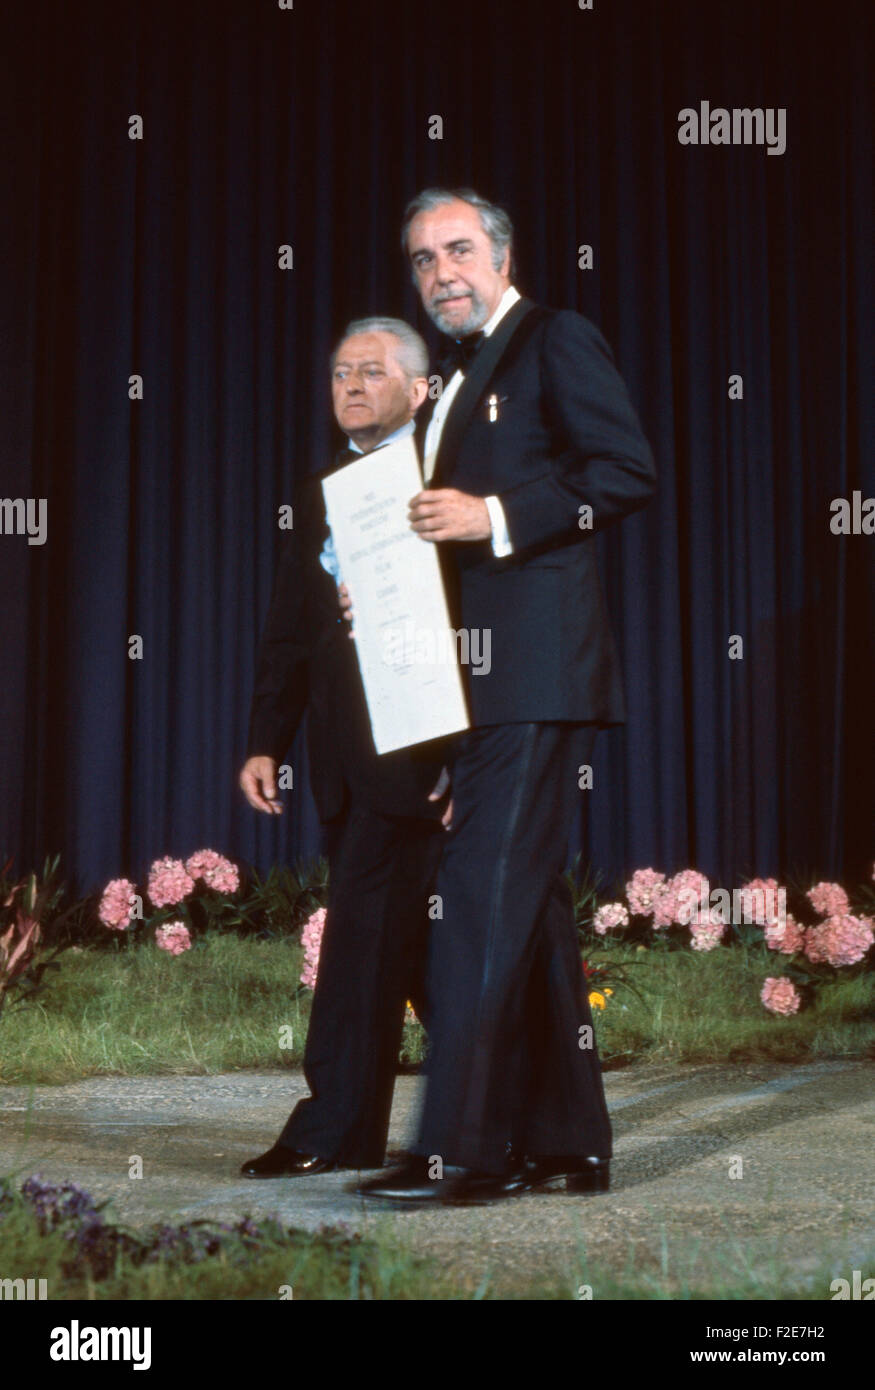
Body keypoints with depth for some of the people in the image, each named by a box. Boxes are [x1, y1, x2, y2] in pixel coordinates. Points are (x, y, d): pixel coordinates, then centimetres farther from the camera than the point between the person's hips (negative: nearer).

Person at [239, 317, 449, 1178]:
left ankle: (332, 1130, -2)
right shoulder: (318, 495, 19)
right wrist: (265, 742, 10)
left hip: (414, 745, -7)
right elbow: (288, 634, 18)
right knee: (411, 940, 11)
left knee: (366, 925, -8)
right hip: (345, 755, 7)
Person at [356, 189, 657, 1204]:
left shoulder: (557, 341, -2)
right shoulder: (459, 377, 24)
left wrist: (494, 516, -19)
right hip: (484, 678, 9)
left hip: (537, 667, -9)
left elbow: (628, 472, -13)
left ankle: (461, 1150, -11)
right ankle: (565, 1145, 18)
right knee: (527, 900, 10)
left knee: (482, 893, -14)